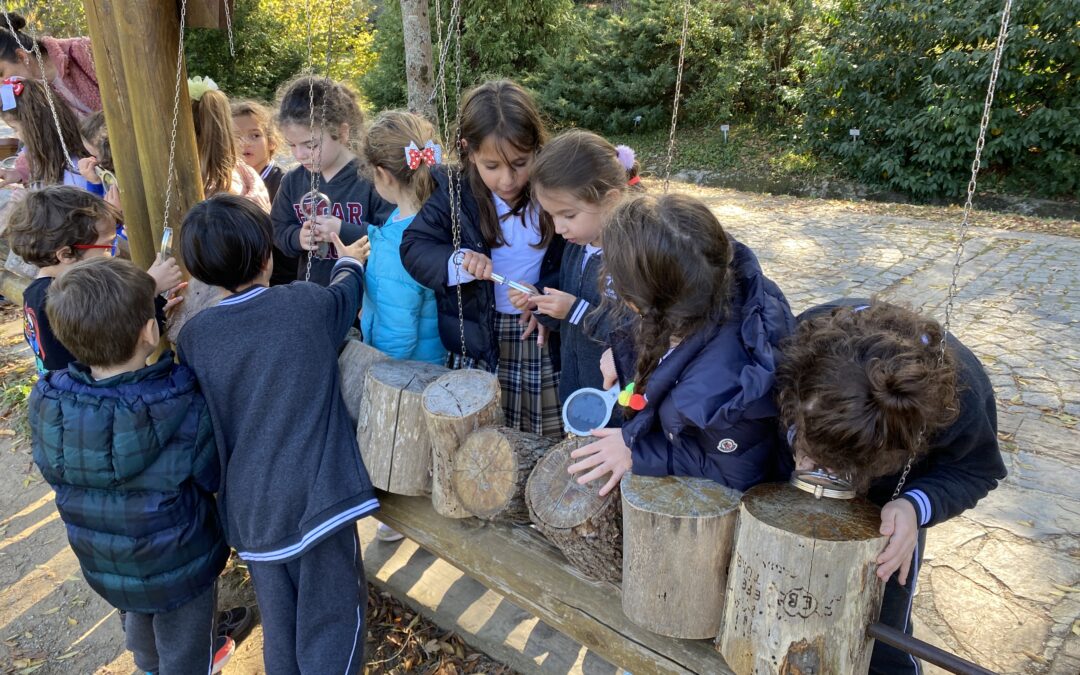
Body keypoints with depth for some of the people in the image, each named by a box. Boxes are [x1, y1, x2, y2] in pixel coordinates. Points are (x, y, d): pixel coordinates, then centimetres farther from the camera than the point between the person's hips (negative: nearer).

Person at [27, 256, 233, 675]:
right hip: (179, 566, -5)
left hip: (102, 565, 5)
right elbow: (214, 477, -18)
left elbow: (54, 474, -1)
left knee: (141, 629, 34)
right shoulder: (188, 410, -34)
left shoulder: (45, 405, -20)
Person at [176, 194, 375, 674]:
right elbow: (347, 291, 15)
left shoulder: (193, 337, -4)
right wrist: (350, 261, 35)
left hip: (250, 503, 3)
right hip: (316, 492, -3)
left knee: (278, 618, 23)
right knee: (331, 616, 11)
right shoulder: (307, 304, -8)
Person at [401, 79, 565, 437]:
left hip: (541, 332, 0)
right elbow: (413, 246, -8)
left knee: (548, 443, 10)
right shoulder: (454, 193, -7)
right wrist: (457, 262, -27)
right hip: (478, 336, 1)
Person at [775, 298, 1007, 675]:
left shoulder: (961, 399, -39)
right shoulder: (806, 337, -38)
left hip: (889, 501, -1)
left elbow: (975, 470, -19)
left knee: (880, 628, 8)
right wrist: (798, 436, -35)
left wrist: (915, 506, -37)